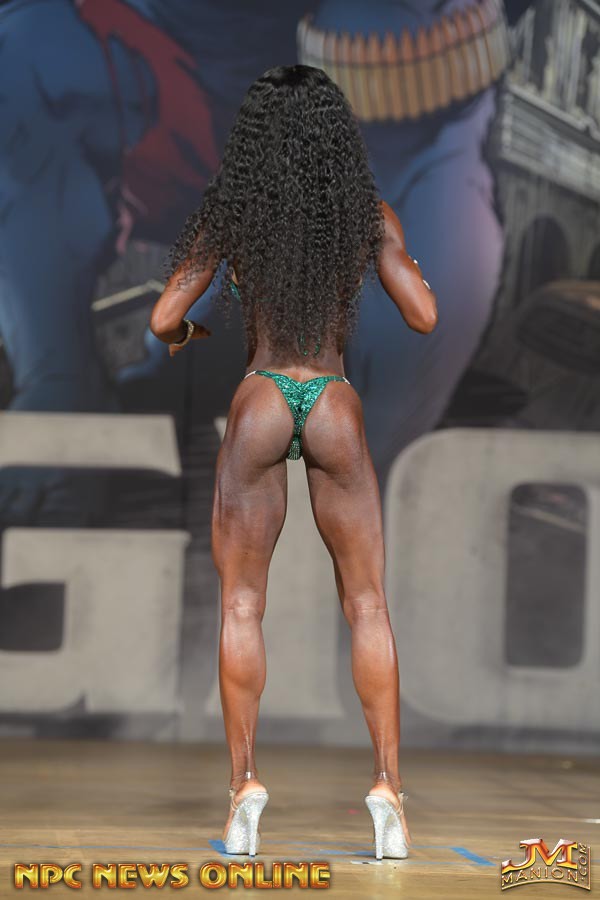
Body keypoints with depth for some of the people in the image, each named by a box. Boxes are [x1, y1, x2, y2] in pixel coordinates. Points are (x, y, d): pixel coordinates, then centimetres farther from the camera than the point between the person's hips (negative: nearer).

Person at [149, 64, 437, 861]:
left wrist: (183, 337, 24)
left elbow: (164, 320, -1)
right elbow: (425, 318, -1)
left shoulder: (229, 211, 0)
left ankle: (245, 786, -5)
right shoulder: (371, 212, 0)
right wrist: (399, 265, 21)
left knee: (241, 607, 7)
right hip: (337, 411, 0)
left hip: (259, 406, 0)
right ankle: (388, 787, -3)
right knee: (368, 607, 8)